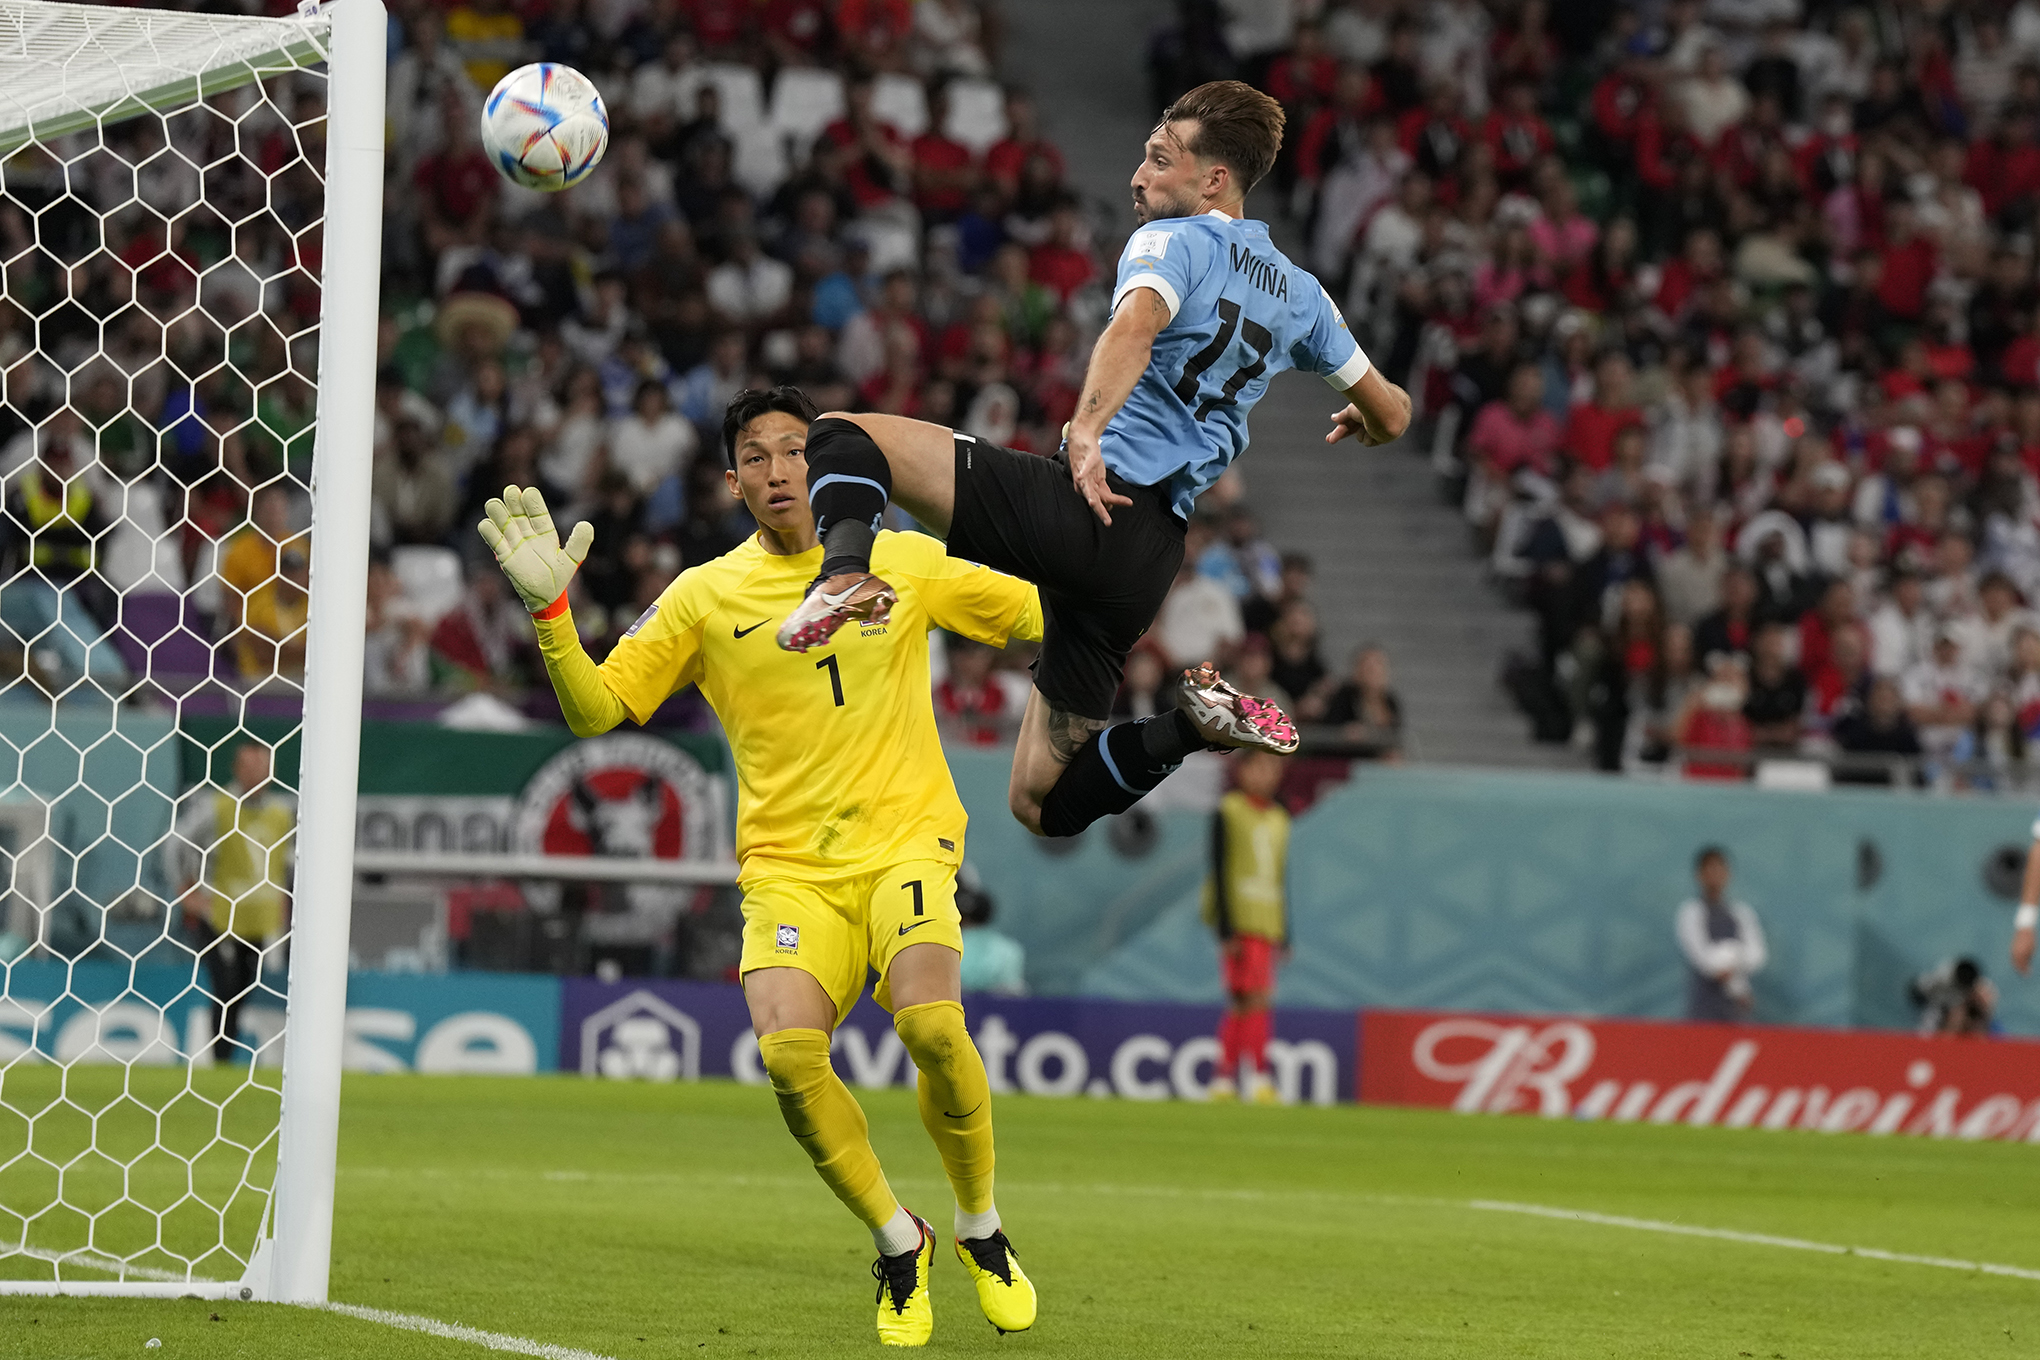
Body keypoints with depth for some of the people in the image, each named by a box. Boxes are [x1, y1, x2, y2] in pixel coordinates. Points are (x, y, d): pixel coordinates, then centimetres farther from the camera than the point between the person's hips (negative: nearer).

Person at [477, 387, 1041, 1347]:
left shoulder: (905, 564, 8)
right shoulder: (704, 597, 6)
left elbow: (1041, 616, 19)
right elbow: (594, 709, 3)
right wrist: (549, 607, -10)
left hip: (905, 843, -1)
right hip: (788, 866, 1)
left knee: (930, 1024, -28)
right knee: (788, 1053, -25)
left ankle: (981, 1231, 0)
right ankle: (897, 1245, 0)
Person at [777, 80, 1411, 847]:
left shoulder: (1174, 241, 0)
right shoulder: (1296, 292, 21)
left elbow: (1134, 326, -23)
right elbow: (1389, 415, 29)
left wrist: (1088, 428, -34)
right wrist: (1357, 425, 52)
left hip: (1084, 501, -7)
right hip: (1153, 559, 7)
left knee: (844, 437, -1)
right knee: (1044, 803, 16)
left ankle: (847, 574, -30)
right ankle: (1198, 722, -5)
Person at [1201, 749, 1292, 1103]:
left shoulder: (1278, 819, 16)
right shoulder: (1228, 813, -5)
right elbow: (1219, 872, -9)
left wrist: (1284, 935, 17)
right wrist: (1227, 929, -15)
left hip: (1267, 924, 7)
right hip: (1239, 922, -7)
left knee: (1239, 1006, 9)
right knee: (1255, 998, -15)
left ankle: (1223, 1083, 12)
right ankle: (1257, 1078, -17)